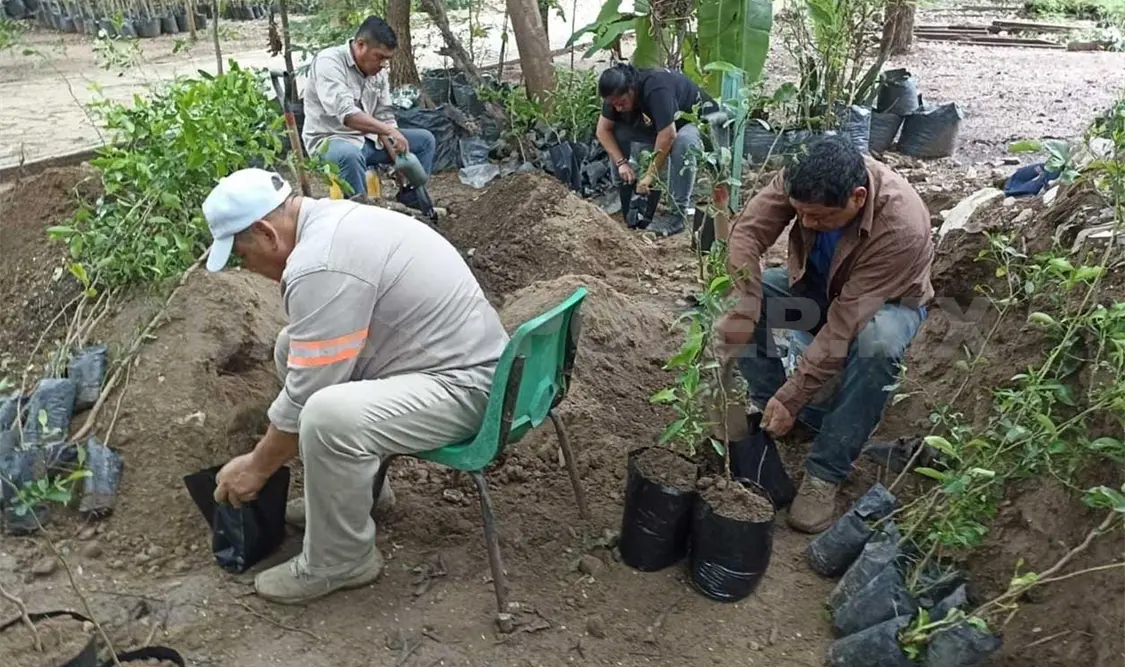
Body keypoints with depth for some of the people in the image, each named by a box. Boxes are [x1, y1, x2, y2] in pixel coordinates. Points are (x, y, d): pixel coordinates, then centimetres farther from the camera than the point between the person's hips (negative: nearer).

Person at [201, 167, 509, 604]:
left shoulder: (321, 267, -24)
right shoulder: (328, 220, 8)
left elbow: (305, 396, -18)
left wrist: (257, 467, -2)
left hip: (464, 385, -11)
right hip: (450, 355, 11)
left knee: (329, 417, -32)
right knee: (294, 349, 14)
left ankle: (342, 561, -5)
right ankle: (357, 487, 23)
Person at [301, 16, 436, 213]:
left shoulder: (379, 71, 2)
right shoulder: (329, 62, -20)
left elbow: (384, 117, 2)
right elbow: (345, 113, -34)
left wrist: (398, 159, -11)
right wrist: (390, 131, -39)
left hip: (367, 138, 8)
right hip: (330, 140, -8)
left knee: (425, 139, 5)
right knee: (350, 154, -42)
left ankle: (409, 203, 8)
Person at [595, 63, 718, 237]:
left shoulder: (656, 89, -36)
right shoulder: (617, 93, -14)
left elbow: (668, 136, -39)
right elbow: (603, 130, -9)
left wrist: (650, 175, -33)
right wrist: (621, 162, -21)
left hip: (700, 119, -7)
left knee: (682, 142, -40)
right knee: (617, 131, -8)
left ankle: (678, 213, -31)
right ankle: (623, 193, 1)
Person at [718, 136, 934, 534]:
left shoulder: (902, 226, -38)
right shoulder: (803, 180, -28)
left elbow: (846, 321, -38)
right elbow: (748, 231, -26)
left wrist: (792, 396, -37)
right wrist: (744, 310, -40)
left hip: (885, 302, -4)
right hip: (814, 285, 4)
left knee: (878, 344, -39)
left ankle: (825, 473, -24)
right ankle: (769, 408, -4)